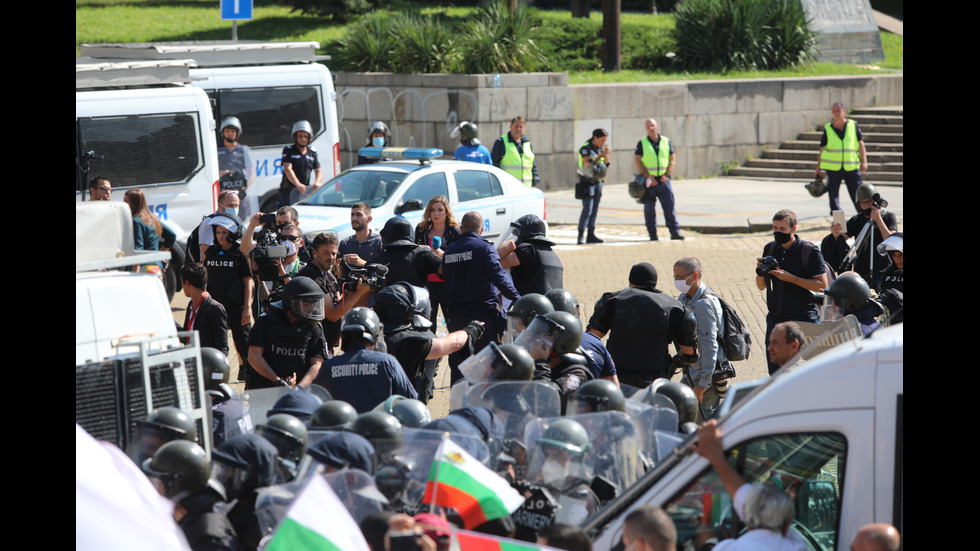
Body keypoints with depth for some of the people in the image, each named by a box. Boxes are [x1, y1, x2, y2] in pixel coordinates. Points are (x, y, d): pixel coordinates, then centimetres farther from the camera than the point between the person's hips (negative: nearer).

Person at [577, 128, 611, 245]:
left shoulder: (600, 148, 9)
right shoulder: (585, 149, -11)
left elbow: (606, 164, 9)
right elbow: (587, 164, -22)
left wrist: (606, 155, -9)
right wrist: (601, 155, -26)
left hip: (597, 182, 7)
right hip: (587, 182, -7)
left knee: (594, 210, 6)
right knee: (587, 209, -14)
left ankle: (591, 235, 8)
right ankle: (580, 236, -13)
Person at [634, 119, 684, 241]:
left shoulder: (667, 142, 9)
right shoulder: (642, 144, 3)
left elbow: (672, 160, 8)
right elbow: (637, 162, -2)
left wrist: (667, 175, -6)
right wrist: (648, 177, -11)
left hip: (663, 180, 1)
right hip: (648, 180, -1)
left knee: (670, 206, -3)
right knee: (649, 209, 0)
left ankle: (675, 232, -1)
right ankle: (652, 234, 5)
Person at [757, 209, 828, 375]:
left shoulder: (810, 252, -7)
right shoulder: (770, 249, 9)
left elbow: (822, 285, -11)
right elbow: (761, 287, 15)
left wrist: (791, 278, -18)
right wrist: (760, 273, -8)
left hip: (804, 318, -5)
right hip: (776, 317, 5)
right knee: (774, 371, 4)